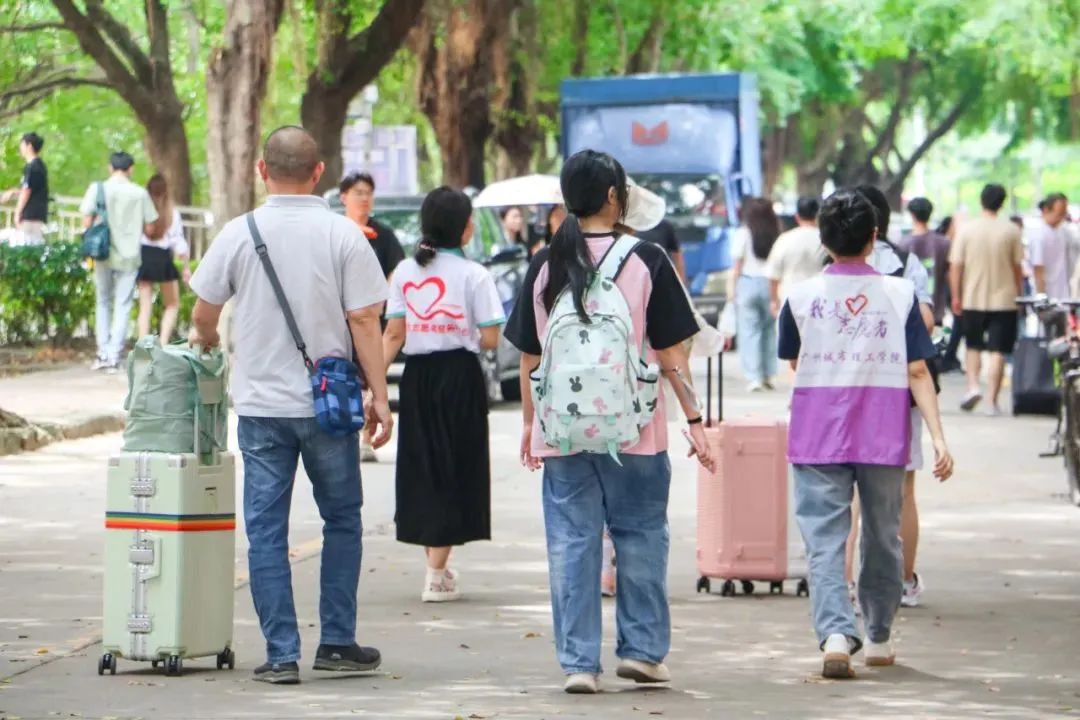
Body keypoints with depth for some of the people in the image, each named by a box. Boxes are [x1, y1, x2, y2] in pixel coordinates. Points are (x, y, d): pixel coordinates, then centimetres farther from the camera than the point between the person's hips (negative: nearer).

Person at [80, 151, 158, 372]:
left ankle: (103, 354, 11)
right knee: (123, 305, 6)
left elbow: (87, 222, -8)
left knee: (103, 302, 16)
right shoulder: (140, 193, -5)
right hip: (130, 255, -1)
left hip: (104, 255, 1)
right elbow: (149, 229, -1)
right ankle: (114, 357, 0)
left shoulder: (97, 189, -5)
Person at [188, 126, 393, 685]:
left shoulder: (239, 234, -2)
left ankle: (281, 654, 1)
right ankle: (336, 643, 15)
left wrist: (205, 341, 29)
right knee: (341, 521, 15)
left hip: (260, 403, 0)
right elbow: (364, 321, -7)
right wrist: (379, 396, -1)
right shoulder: (343, 235, -6)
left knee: (266, 530, 4)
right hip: (328, 403, 0)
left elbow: (203, 313, 6)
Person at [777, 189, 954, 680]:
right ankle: (878, 637, 27)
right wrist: (938, 437, -5)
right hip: (883, 438, 1)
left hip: (817, 437, -1)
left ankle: (836, 633, -24)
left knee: (824, 541, -5)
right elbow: (917, 372, -4)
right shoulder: (900, 294, -1)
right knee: (882, 538, 16)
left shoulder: (800, 297, -1)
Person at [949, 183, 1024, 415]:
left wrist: (956, 296, 6)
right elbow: (1017, 267, 0)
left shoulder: (967, 229, -3)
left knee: (973, 346, 18)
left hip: (973, 299, 1)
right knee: (998, 352, 1)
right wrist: (1018, 292, 13)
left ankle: (973, 385, -1)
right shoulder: (1011, 231, -4)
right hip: (1004, 300, -1)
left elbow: (955, 266, -2)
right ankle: (993, 401, -2)